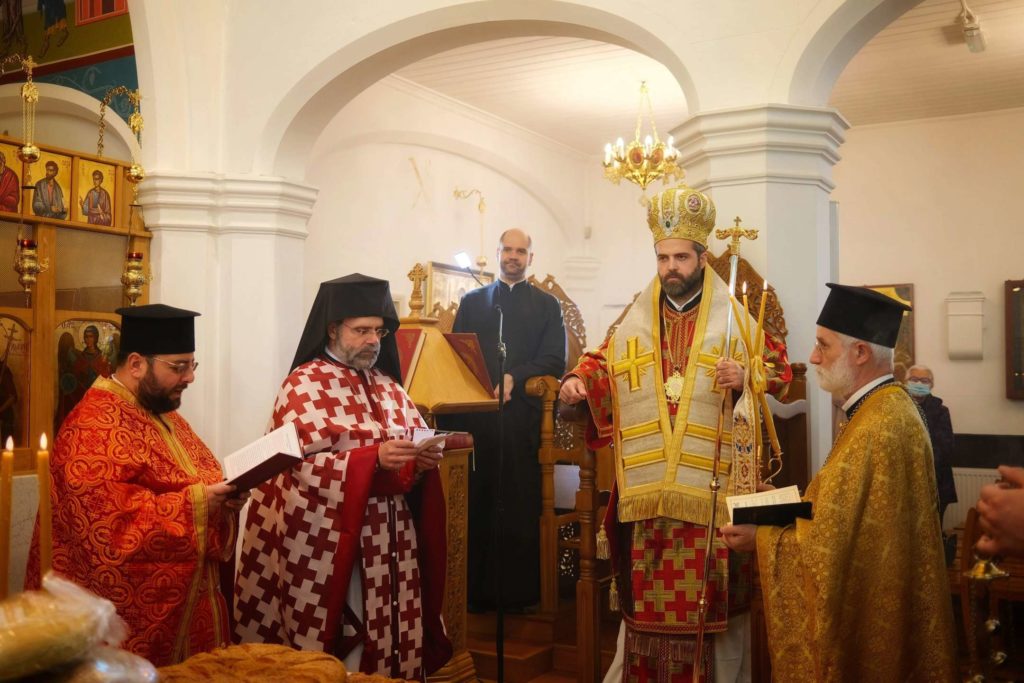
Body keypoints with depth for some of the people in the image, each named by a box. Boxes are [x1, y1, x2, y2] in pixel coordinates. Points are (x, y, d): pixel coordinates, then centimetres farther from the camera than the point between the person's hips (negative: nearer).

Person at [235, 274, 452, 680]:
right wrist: (374, 458, -25)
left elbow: (415, 445, 14)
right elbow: (303, 463, -15)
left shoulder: (389, 386, 13)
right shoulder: (304, 383, -5)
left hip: (389, 541, 6)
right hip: (328, 544, -5)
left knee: (389, 644, 8)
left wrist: (423, 460, -10)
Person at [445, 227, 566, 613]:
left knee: (519, 505, -1)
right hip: (474, 416, 1)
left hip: (521, 415, -1)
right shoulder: (472, 302, 18)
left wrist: (515, 378, -12)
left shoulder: (546, 305, 14)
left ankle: (519, 591, 7)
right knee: (475, 504, -1)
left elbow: (554, 361, 4)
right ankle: (474, 590, 6)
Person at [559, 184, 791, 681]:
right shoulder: (636, 318, 10)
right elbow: (604, 364, 19)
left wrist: (746, 377, -14)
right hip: (645, 482, 2)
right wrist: (579, 380, -2)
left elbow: (780, 370, 6)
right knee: (646, 587, 6)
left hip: (710, 484, -2)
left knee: (710, 589, 1)